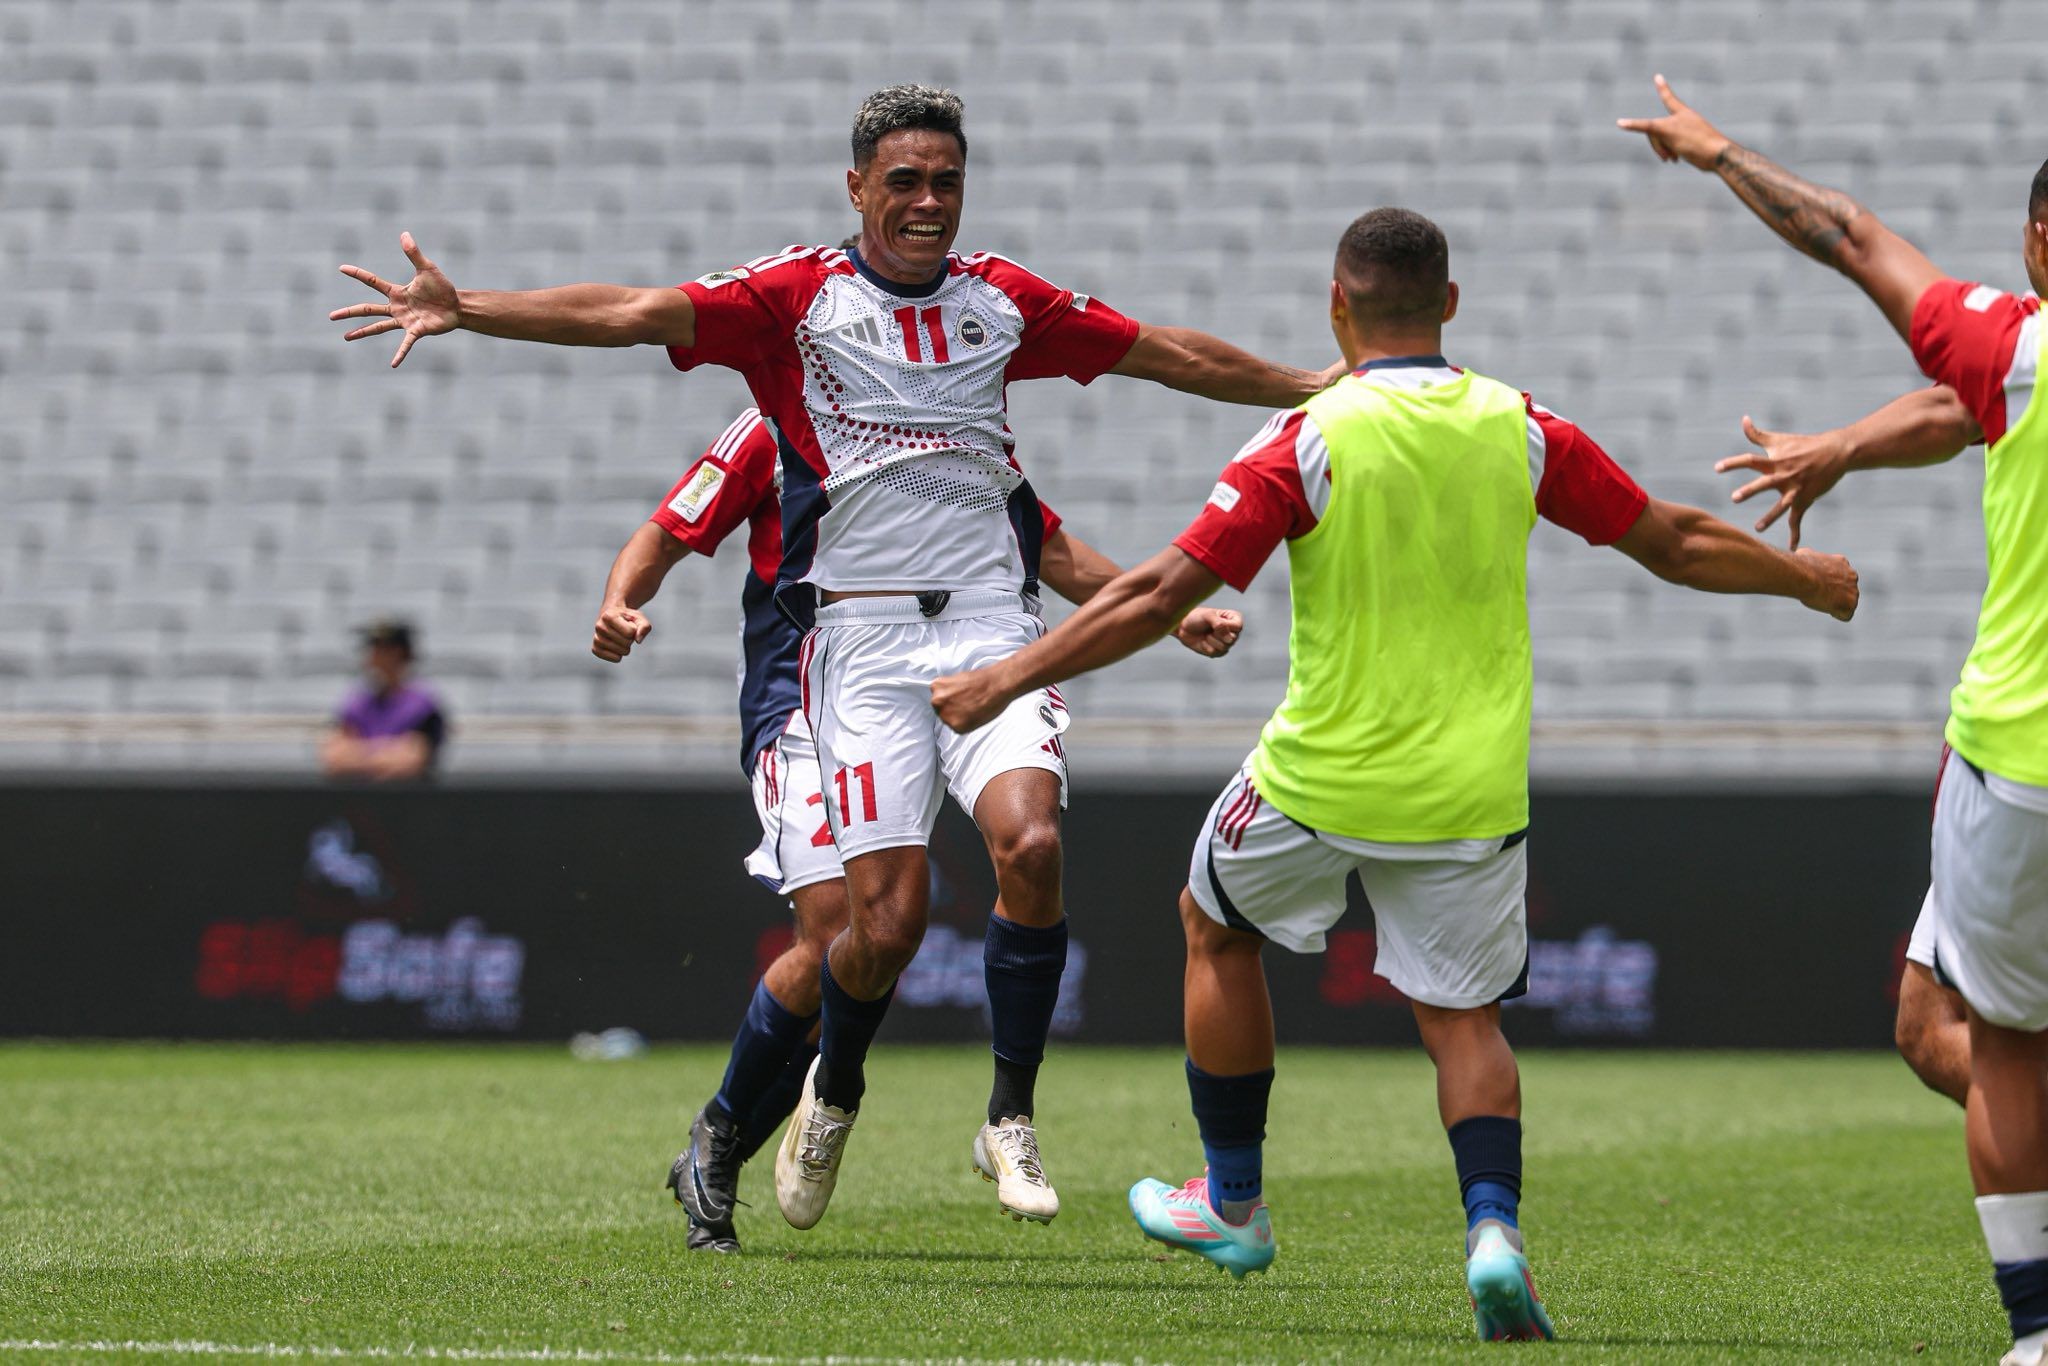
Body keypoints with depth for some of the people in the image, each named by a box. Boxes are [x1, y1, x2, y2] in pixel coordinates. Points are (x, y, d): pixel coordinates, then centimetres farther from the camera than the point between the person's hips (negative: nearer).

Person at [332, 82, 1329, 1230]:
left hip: (994, 626, 2)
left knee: (1031, 843, -23)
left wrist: (1318, 386, 29)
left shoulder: (1003, 300, 12)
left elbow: (1170, 354, 23)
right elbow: (634, 314, -10)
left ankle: (1012, 1120, -7)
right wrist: (463, 309, -21)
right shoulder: (798, 296, 1)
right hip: (865, 634, -2)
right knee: (888, 919, -10)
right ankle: (834, 1094, 23)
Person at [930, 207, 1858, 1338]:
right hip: (1473, 795, 3)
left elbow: (1159, 594, -14)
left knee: (1215, 925, 24)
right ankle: (1492, 1229, -12)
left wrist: (1005, 680, -7)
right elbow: (1675, 544, 8)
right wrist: (1804, 577, 27)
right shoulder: (1519, 429, -1)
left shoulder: (1307, 439, -12)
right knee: (1464, 1017, 13)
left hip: (1324, 778, -3)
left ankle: (1232, 1204, 29)